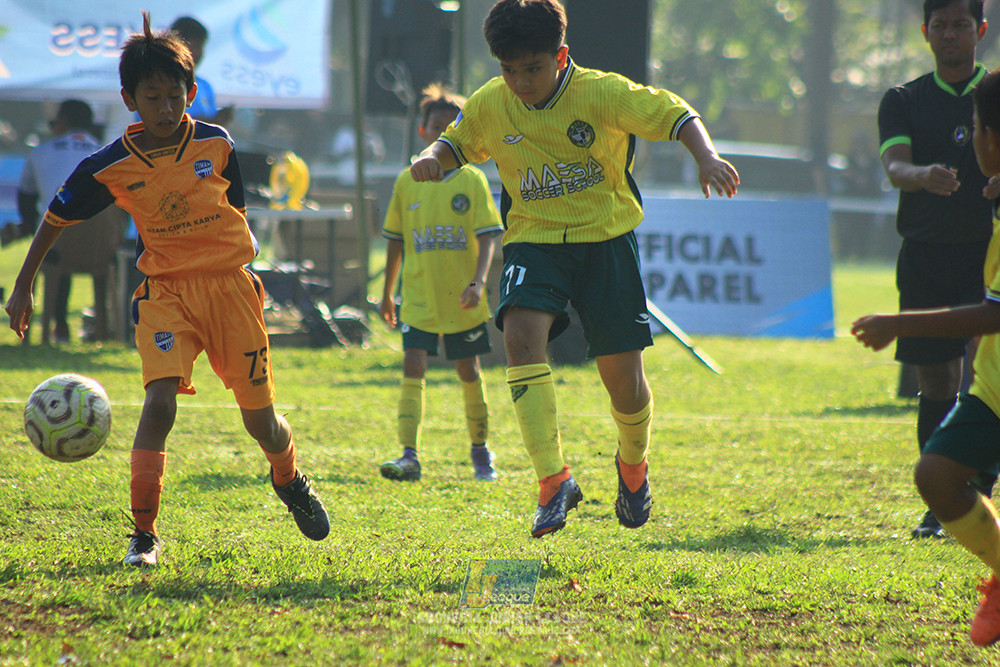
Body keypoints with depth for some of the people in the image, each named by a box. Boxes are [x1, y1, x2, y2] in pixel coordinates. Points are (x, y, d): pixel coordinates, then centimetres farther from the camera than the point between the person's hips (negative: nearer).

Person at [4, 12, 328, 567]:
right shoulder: (111, 167, -6)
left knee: (261, 419, 5)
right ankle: (143, 534, -16)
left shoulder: (215, 145, -2)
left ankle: (289, 479, 40)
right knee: (160, 402, -23)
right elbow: (56, 218, 6)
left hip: (229, 285, 1)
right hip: (164, 291, -1)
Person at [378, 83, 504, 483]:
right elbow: (395, 240, 12)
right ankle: (409, 456, -19)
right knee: (413, 367, -13)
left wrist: (478, 282, -21)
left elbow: (486, 237, -6)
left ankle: (480, 451, 28)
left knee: (468, 371, 10)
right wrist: (387, 293, 13)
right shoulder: (408, 181, 4)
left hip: (462, 300, -1)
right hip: (419, 298, 1)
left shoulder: (472, 180, -2)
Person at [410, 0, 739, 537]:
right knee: (520, 334, -28)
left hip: (606, 236, -2)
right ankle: (553, 481, -29)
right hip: (534, 240, 2)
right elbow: (456, 144, 14)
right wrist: (431, 159, -9)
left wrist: (706, 156, -31)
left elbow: (673, 114, -12)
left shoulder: (602, 93, -13)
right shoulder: (490, 105, -3)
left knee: (622, 375, -2)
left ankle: (633, 464, 35)